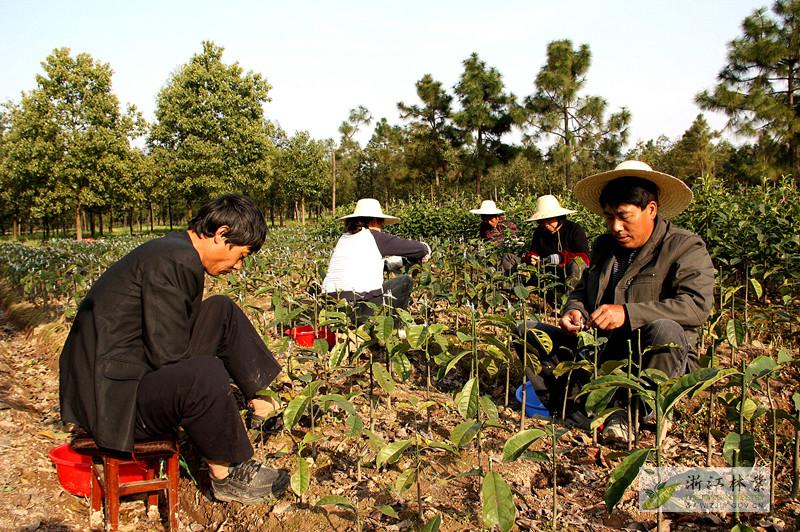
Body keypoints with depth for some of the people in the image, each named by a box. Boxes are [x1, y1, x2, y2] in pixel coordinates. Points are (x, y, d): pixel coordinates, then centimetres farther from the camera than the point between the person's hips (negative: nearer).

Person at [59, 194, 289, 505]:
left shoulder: (174, 248, 9)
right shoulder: (175, 261, -22)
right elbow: (167, 357, -25)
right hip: (111, 396, -10)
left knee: (222, 313, 8)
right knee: (205, 375, -35)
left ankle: (265, 393, 8)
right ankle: (225, 475, -11)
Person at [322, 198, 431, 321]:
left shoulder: (344, 238, 18)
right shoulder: (373, 236, -1)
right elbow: (423, 249, 5)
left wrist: (403, 261, 34)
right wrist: (425, 250, 28)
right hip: (361, 306, -7)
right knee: (405, 281, 12)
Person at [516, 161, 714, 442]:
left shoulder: (685, 247, -6)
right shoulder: (603, 245, 13)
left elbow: (696, 305, -22)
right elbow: (581, 290, 22)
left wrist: (628, 313, -31)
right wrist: (574, 311, -4)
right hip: (600, 351, 6)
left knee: (666, 331, -39)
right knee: (527, 331, -3)